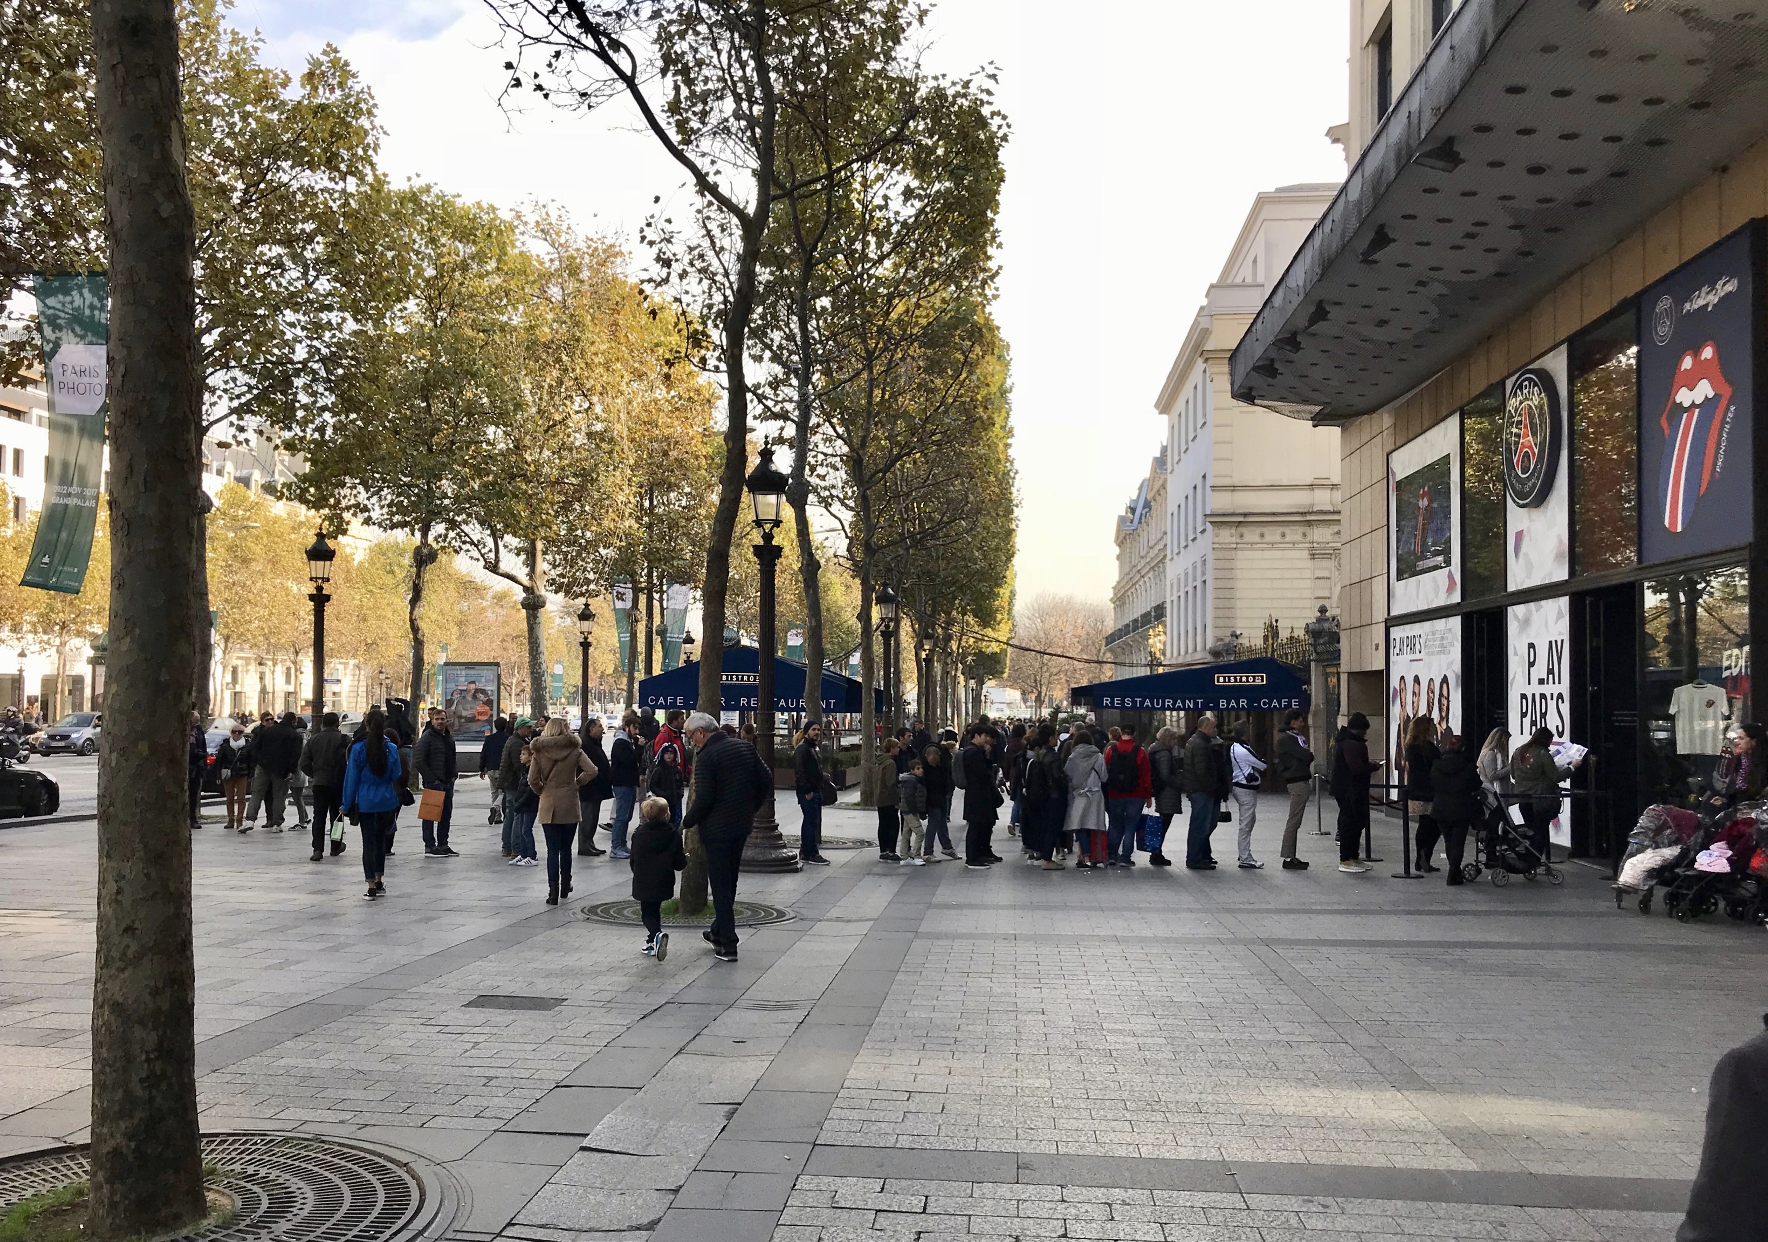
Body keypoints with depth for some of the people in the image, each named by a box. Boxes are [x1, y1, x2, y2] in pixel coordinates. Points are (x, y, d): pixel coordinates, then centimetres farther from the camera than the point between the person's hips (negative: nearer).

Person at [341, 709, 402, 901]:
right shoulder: (391, 748, -6)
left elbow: (352, 778, -6)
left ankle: (372, 887, 1)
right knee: (379, 840, 17)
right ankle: (378, 882, 23)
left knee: (368, 842, 3)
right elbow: (396, 776, 2)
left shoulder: (358, 749, -11)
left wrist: (347, 804, 2)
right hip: (386, 801, 2)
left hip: (365, 802, -2)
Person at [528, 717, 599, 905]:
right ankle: (565, 886, 28)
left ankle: (553, 891, -5)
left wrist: (542, 791, 9)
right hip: (570, 805, 1)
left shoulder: (539, 751, -4)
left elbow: (532, 779, -9)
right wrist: (577, 782, 2)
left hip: (548, 805, -1)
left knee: (553, 849, 2)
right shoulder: (574, 749, -5)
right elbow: (592, 771, -14)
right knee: (565, 848, 16)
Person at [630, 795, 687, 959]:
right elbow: (679, 864, -6)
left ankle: (657, 935, -21)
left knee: (647, 913, 6)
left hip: (643, 883, -1)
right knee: (655, 910, 19)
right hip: (663, 883, 1)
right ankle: (653, 943, 18)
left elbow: (633, 861, 3)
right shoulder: (674, 834, -9)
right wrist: (685, 857, 17)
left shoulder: (638, 835, -5)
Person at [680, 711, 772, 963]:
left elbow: (703, 799, -20)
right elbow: (767, 781, 7)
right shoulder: (745, 747, 5)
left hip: (717, 829, -7)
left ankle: (728, 946, 1)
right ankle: (719, 933, 34)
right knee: (729, 882, 20)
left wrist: (687, 822, -4)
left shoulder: (706, 757, -16)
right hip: (742, 825, 8)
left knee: (720, 886, 0)